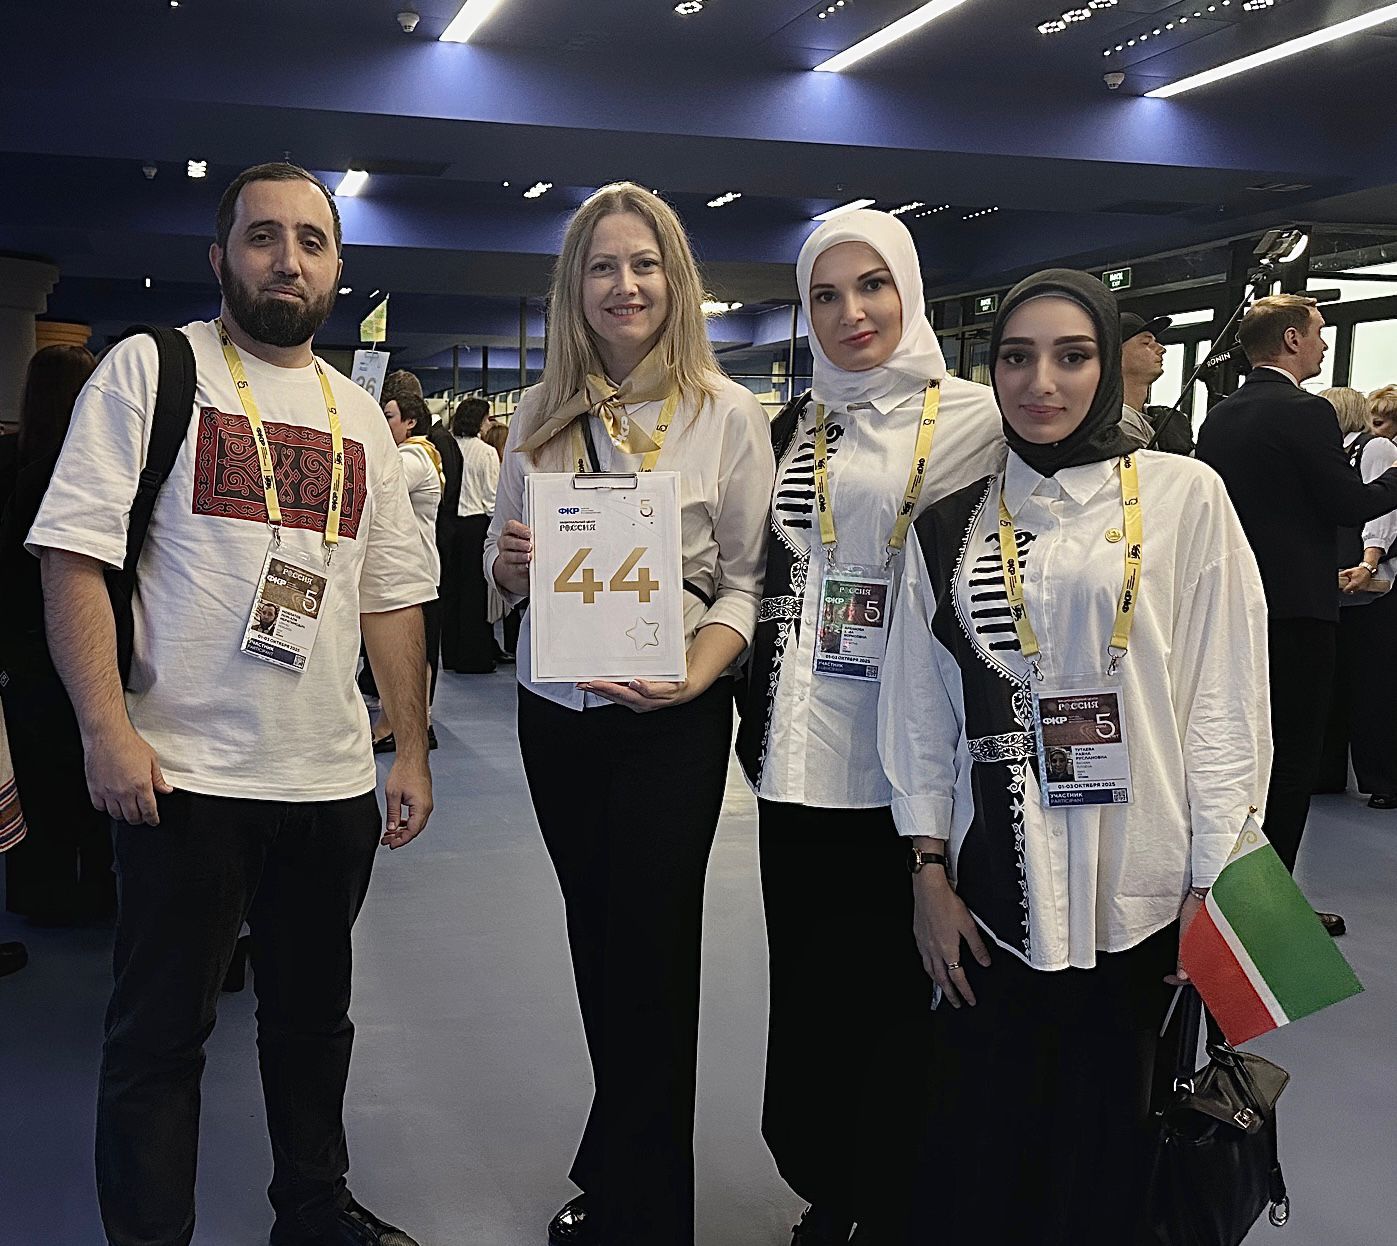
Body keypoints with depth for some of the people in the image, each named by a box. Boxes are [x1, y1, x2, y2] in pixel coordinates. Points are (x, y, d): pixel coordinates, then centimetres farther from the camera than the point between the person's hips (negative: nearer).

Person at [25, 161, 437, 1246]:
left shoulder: (360, 415, 13)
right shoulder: (150, 368, -2)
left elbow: (391, 593, 15)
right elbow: (75, 554, -9)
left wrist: (412, 750, 10)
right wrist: (107, 728, -18)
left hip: (333, 782, 5)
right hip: (184, 777, -5)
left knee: (314, 1019, 18)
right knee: (159, 1034, 6)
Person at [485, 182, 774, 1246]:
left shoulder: (728, 413, -3)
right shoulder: (542, 413, 8)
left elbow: (747, 580, -6)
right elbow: (504, 562, 12)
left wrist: (699, 670, -23)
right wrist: (508, 565, -11)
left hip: (672, 718, -4)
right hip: (556, 709, 4)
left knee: (650, 949, 1)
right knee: (594, 931, 15)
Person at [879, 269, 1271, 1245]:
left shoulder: (1184, 495, -1)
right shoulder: (952, 526, 7)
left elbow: (1227, 699, -3)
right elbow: (921, 711, 8)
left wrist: (1214, 884, -6)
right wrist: (930, 875, 3)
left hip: (1136, 883, -2)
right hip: (994, 883, 2)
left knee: (1103, 1137, 7)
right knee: (986, 1135, 6)